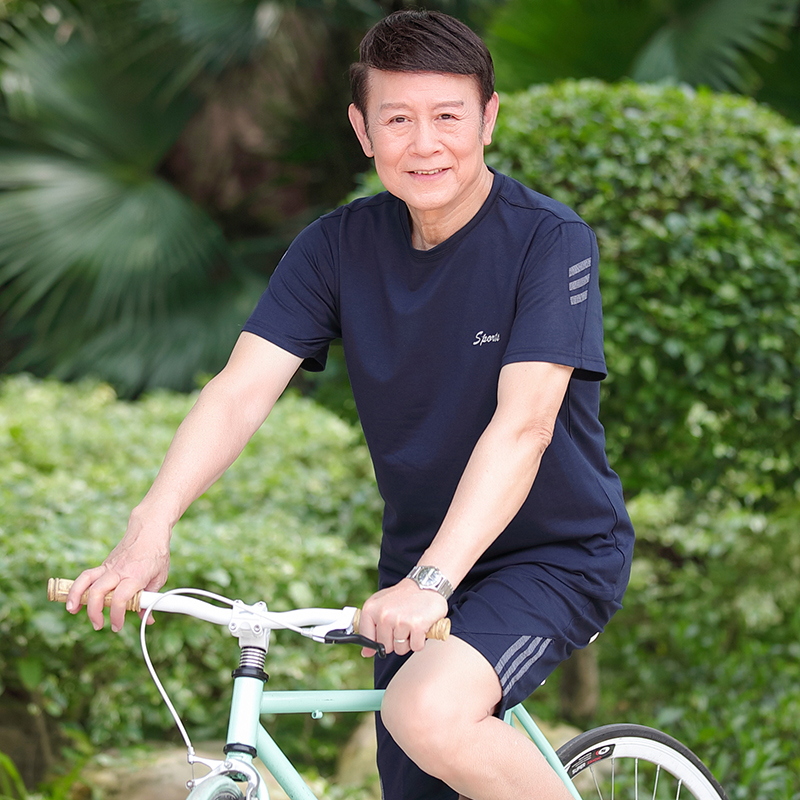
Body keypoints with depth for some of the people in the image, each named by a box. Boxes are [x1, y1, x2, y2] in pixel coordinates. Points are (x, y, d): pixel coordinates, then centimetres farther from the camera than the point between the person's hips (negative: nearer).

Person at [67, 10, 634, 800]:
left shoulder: (549, 239, -16)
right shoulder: (340, 245, -3)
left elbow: (522, 424, -27)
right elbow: (242, 387, -13)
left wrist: (431, 580, -39)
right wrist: (148, 531, -28)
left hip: (556, 554, -5)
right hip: (420, 561, 5)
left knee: (429, 713, -30)